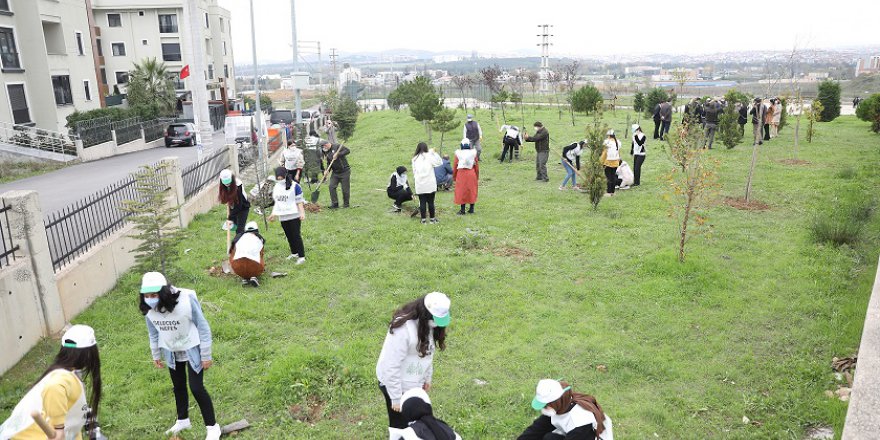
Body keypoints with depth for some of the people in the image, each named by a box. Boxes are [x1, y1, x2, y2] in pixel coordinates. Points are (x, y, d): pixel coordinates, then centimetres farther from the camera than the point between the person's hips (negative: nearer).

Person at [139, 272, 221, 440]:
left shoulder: (186, 300, -32)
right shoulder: (148, 308, -16)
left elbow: (203, 327, -21)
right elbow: (153, 332, 4)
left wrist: (206, 355, -16)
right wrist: (156, 355, 13)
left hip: (192, 349, -5)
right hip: (171, 352, 5)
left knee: (196, 388, -6)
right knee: (178, 387, 20)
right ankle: (183, 420, 42)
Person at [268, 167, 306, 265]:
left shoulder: (294, 186, -9)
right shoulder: (276, 187, 10)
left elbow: (299, 201, -7)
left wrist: (302, 213, -15)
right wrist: (273, 214, 18)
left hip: (294, 216, -6)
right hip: (283, 217, 6)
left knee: (296, 235, -8)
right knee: (289, 236, 13)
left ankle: (301, 256, -5)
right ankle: (294, 253, 29)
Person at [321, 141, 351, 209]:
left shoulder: (337, 146, -9)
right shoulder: (326, 153, 10)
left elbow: (347, 151, -17)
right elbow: (329, 163, 14)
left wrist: (338, 154, -25)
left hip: (344, 172, -6)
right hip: (335, 173, 6)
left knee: (345, 189, -1)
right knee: (331, 187, -5)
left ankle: (346, 204, 16)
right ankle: (335, 203, 4)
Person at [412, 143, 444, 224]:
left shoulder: (415, 158, 7)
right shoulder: (429, 156, -3)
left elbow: (414, 171, 9)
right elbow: (439, 162, 1)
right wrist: (433, 152, 4)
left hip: (419, 185, 2)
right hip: (430, 184, -2)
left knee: (422, 202, 5)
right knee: (430, 202, 5)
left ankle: (423, 219, 7)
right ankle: (432, 218, 13)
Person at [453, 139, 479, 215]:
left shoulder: (458, 153, -6)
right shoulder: (473, 153, -1)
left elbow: (455, 166, -1)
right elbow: (476, 166, 4)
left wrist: (454, 176, 11)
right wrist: (477, 177, 14)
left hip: (461, 174, -2)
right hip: (471, 173, 2)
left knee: (462, 192, 6)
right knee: (472, 191, 12)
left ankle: (462, 210, 8)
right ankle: (471, 209, 17)